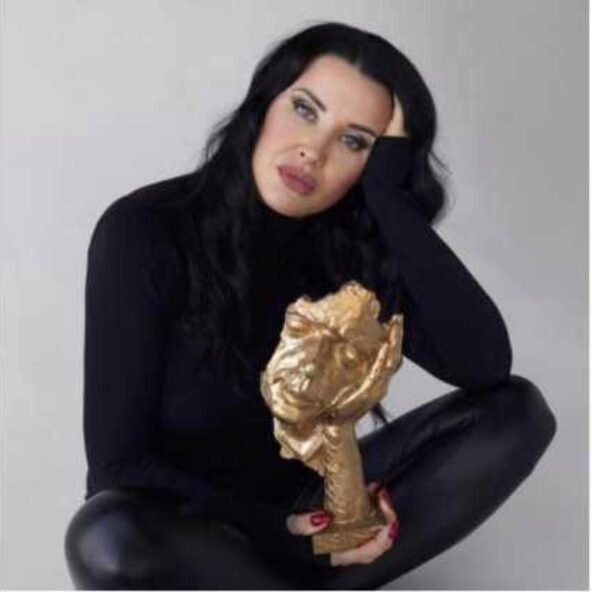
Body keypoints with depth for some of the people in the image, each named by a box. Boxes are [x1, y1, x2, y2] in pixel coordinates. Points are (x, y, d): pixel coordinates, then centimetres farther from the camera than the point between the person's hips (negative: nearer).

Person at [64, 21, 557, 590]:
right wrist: (279, 534, -23)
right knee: (110, 542, -39)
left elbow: (484, 364, -22)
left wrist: (390, 197, -25)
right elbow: (118, 462, -17)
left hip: (303, 506, 4)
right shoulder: (143, 232, -20)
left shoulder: (350, 245, -9)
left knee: (517, 411, -12)